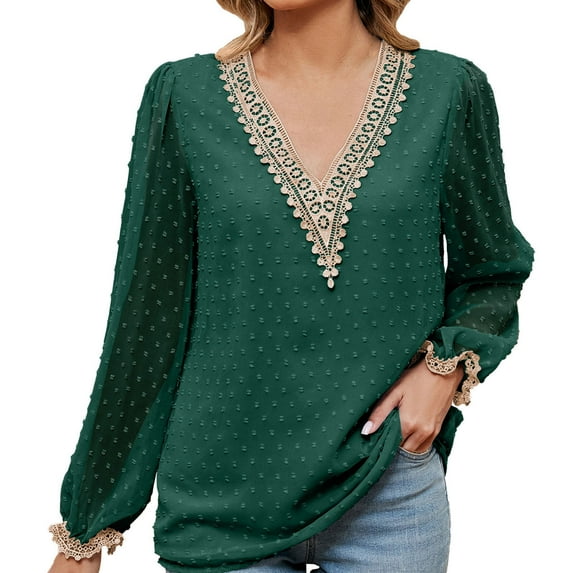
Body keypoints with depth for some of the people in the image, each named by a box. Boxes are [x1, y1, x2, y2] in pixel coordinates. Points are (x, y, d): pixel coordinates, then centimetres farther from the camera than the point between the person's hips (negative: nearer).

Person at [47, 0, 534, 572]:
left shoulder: (451, 90, -3)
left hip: (390, 493, 1)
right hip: (224, 497, 0)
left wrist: (449, 362, -10)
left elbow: (492, 274, 11)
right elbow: (145, 313, -2)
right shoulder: (184, 95, -4)